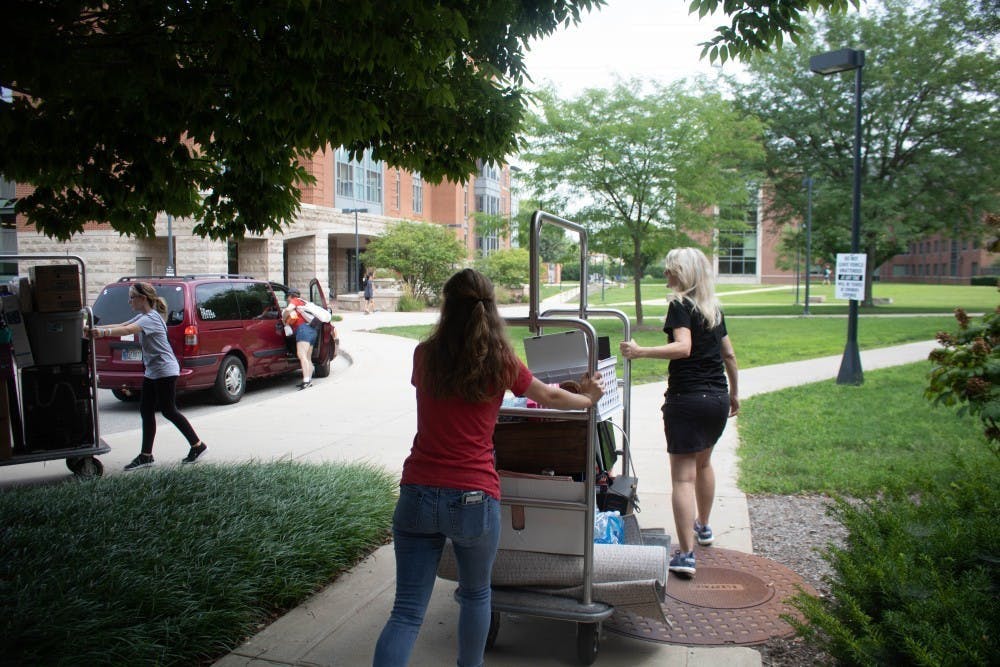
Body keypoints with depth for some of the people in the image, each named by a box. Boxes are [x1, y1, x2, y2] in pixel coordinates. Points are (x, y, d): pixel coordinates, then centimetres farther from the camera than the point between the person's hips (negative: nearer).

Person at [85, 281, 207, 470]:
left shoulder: (151, 317, -17)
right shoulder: (143, 317, 13)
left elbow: (128, 330, -33)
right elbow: (120, 326, 6)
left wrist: (104, 332, -44)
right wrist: (94, 329, -6)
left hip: (165, 371, -10)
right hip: (152, 372, 10)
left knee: (168, 411, -2)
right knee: (146, 411, 8)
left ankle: (197, 445, 10)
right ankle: (146, 456, 12)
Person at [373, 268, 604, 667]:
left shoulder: (425, 355, 3)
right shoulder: (501, 361, -3)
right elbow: (551, 398, 14)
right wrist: (588, 399, 36)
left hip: (417, 495, 2)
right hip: (472, 499, -1)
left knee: (407, 611, 7)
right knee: (476, 595, 24)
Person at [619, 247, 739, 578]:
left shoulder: (680, 305, -10)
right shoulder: (714, 308, 12)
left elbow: (683, 348, -26)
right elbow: (729, 355, 18)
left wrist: (641, 352, -32)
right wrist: (734, 393, 28)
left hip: (687, 398, -8)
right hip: (718, 399, 8)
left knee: (683, 476, -5)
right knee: (703, 462, 26)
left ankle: (686, 555, -8)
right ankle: (703, 527, 43)